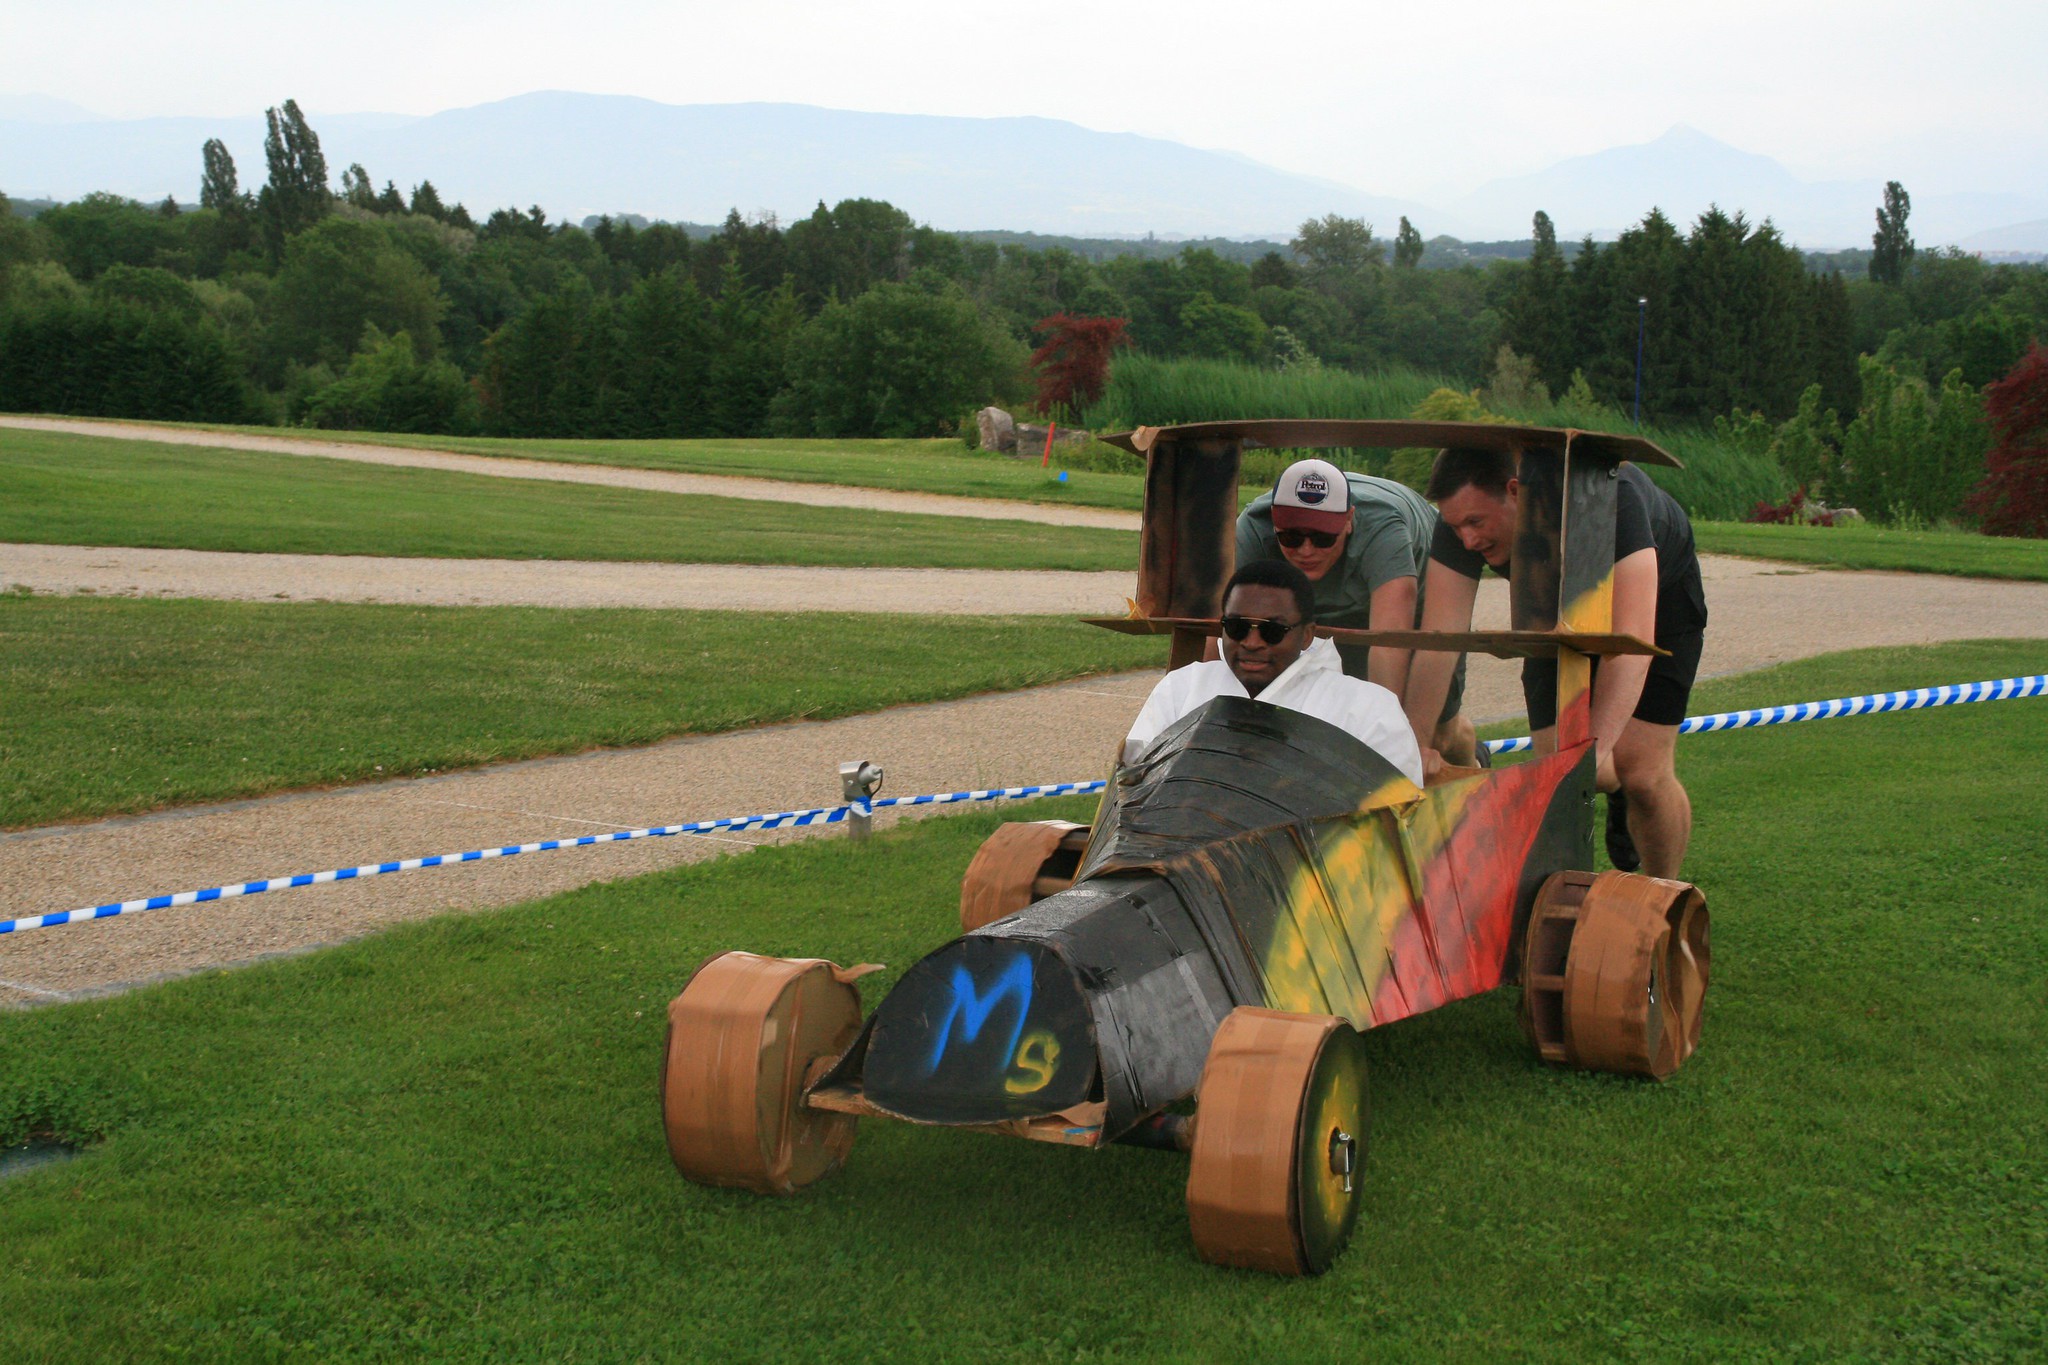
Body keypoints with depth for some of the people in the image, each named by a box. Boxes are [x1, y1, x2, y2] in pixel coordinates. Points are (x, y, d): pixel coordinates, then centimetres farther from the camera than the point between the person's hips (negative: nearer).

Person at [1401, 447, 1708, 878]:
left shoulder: (1608, 496, -43)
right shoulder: (1463, 515, -30)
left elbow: (1631, 636, -51)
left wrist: (1596, 744, -63)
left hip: (1657, 594, -4)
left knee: (1642, 772, -13)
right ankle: (1616, 793, 29)